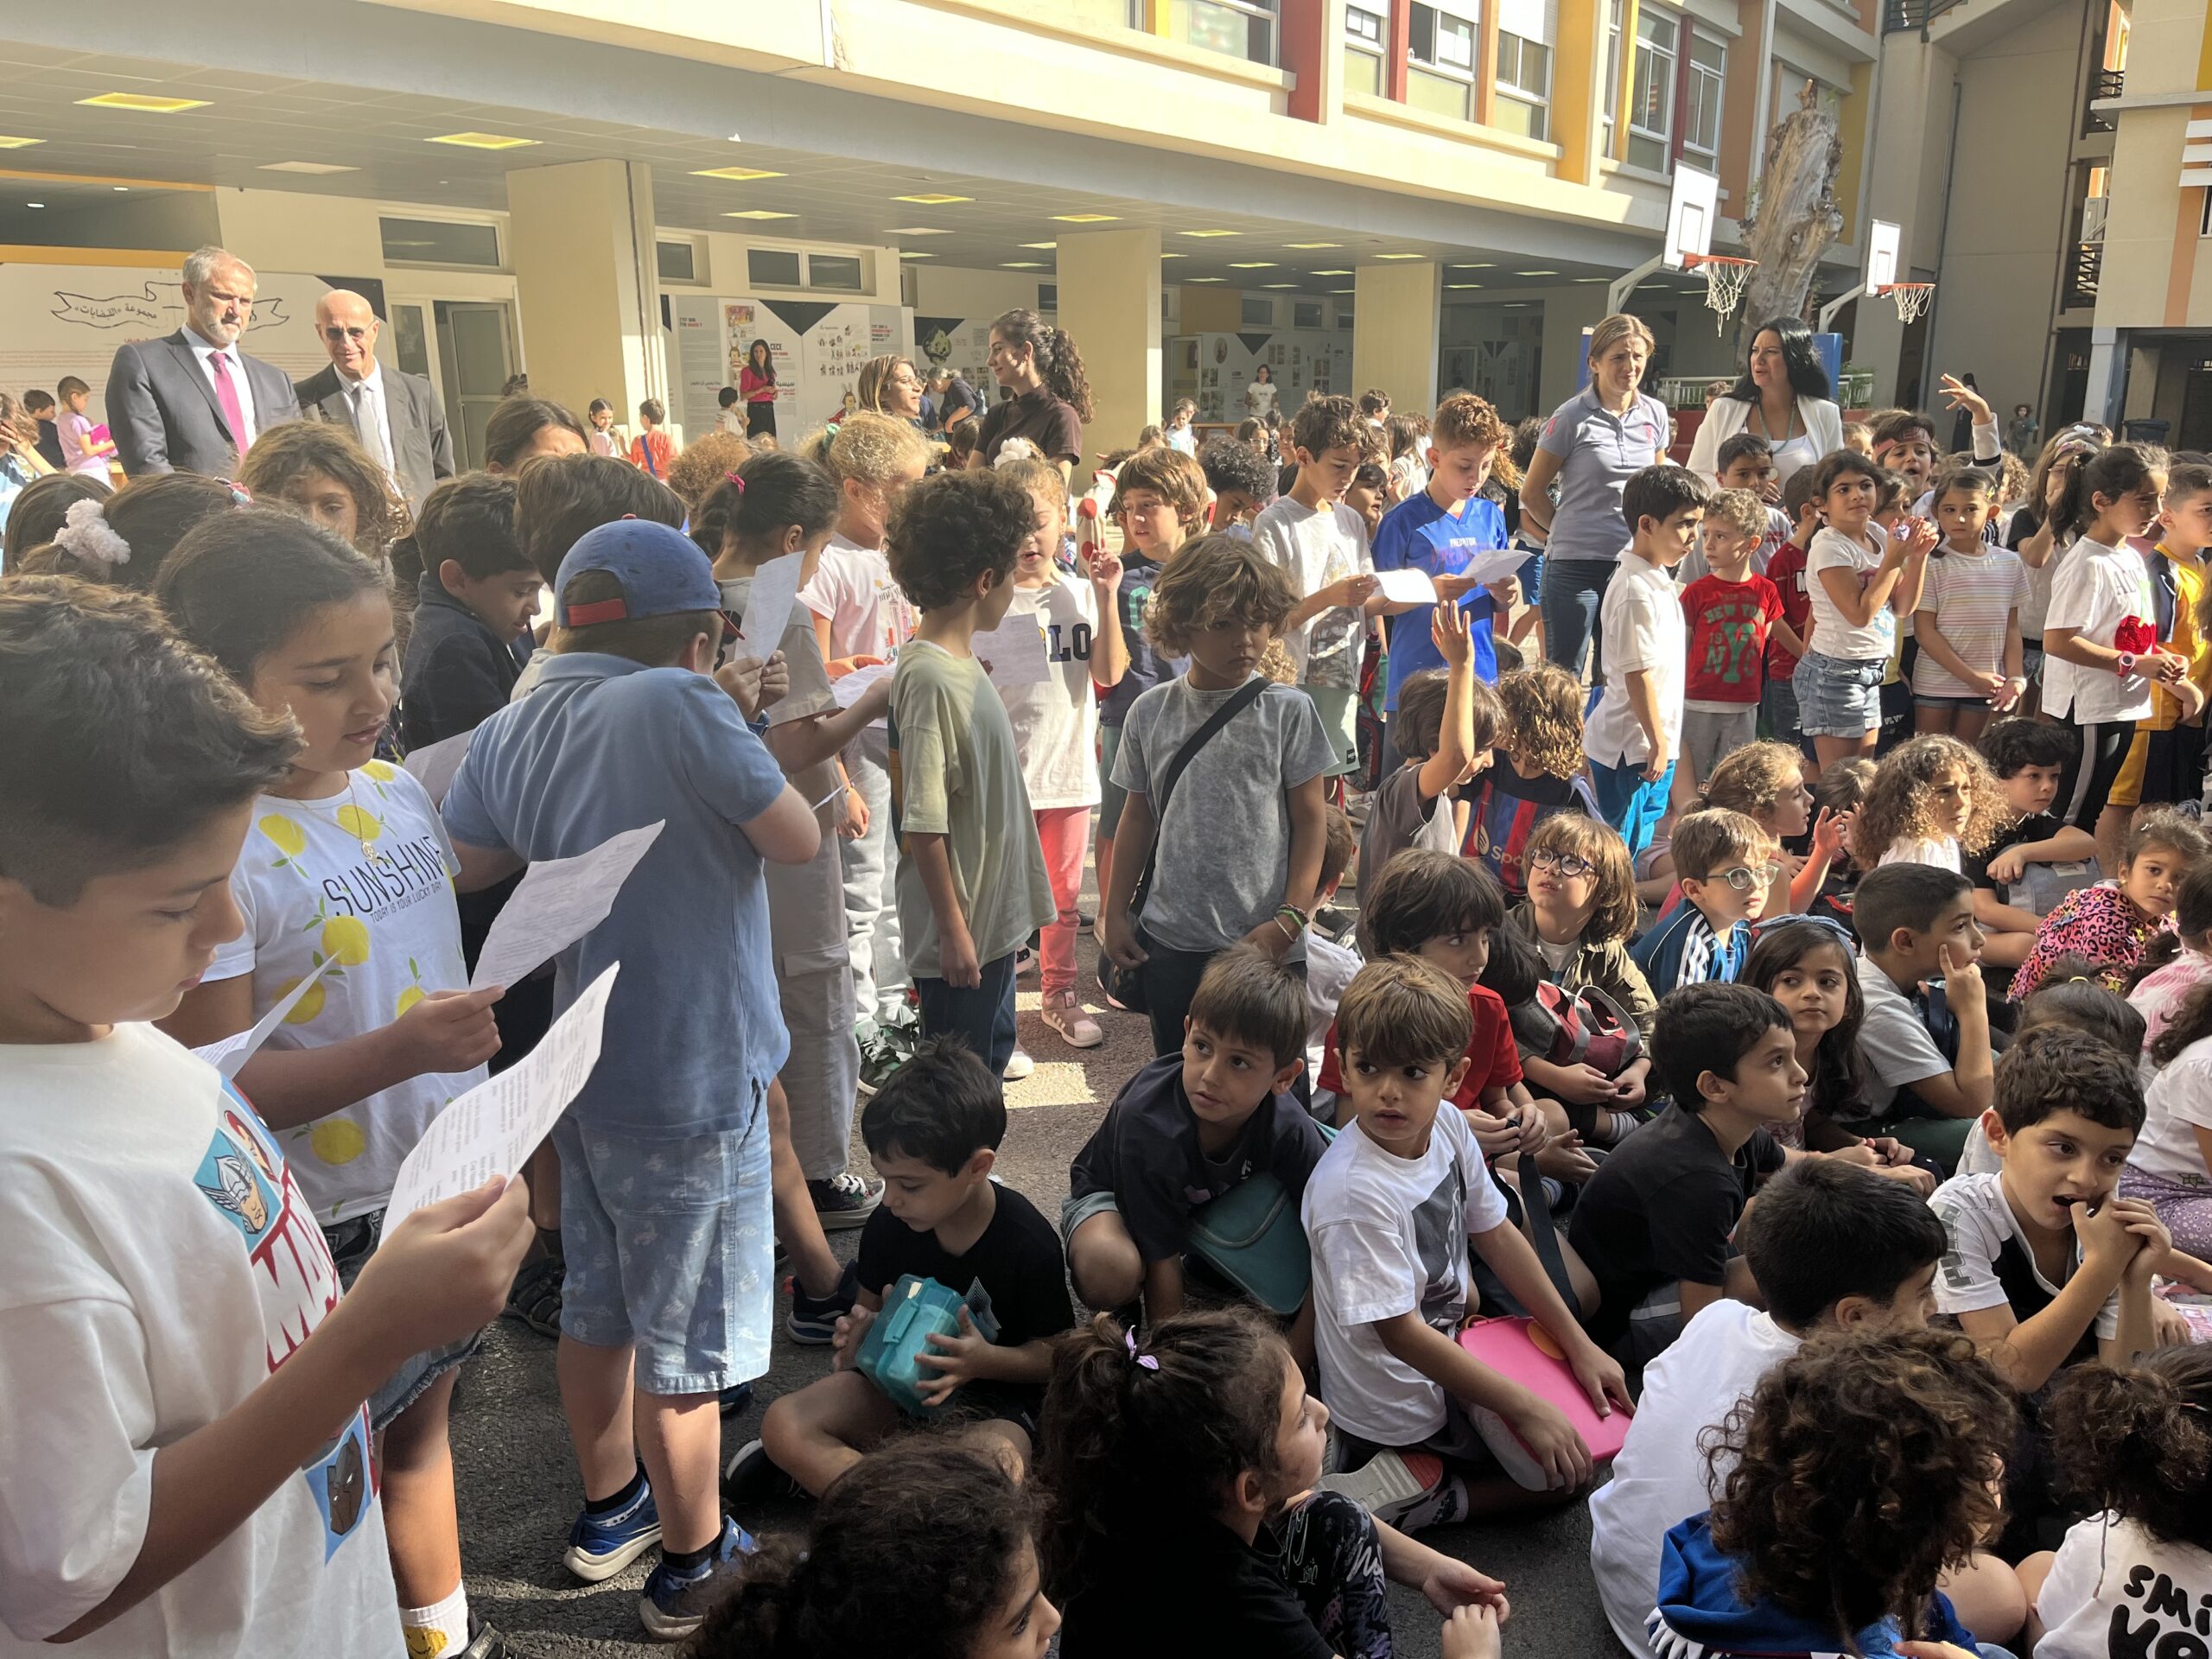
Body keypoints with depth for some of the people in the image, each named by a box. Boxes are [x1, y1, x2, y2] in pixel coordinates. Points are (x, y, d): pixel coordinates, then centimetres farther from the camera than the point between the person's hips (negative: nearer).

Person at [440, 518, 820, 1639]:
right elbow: (797, 841, -16)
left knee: (598, 1307, 22)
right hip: (693, 1075, -7)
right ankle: (692, 1569, 25)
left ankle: (610, 1512, 42)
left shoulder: (510, 729, -1)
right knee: (685, 1339, 8)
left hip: (585, 1065, 7)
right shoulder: (678, 704, -21)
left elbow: (462, 866, 4)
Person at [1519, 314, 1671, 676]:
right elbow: (1532, 492, 1)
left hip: (1632, 565, 5)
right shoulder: (1572, 418, -6)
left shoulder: (1655, 414, 7)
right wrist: (1567, 533, 6)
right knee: (1563, 676, 1)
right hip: (1574, 565, -4)